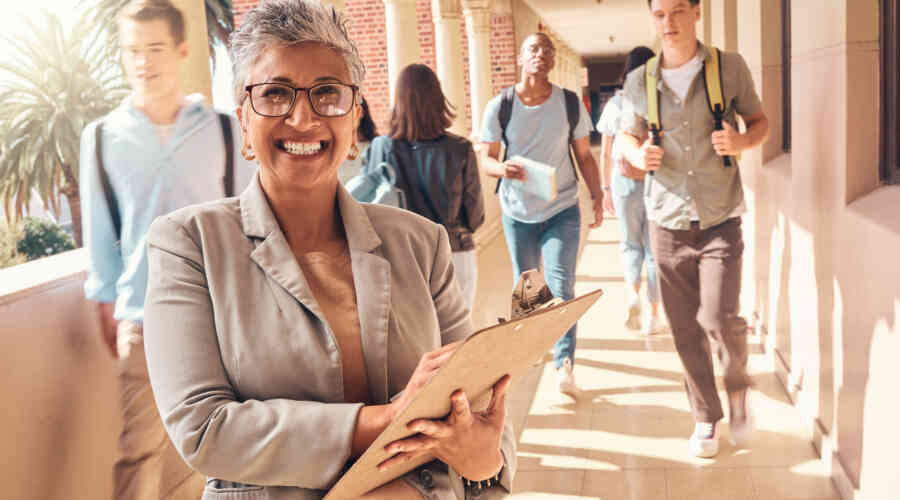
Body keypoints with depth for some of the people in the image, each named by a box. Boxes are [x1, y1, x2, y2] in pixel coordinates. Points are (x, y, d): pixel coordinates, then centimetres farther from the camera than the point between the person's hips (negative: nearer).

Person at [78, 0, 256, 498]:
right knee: (140, 447, -1)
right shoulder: (102, 137, 3)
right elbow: (99, 233, 9)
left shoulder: (224, 130, 1)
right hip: (143, 318, 0)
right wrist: (106, 305, 11)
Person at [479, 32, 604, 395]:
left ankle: (565, 364, -8)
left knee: (561, 286, -11)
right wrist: (503, 168, -29)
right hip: (518, 212, 1)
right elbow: (486, 160, -7)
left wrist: (597, 196, -7)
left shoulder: (571, 104, -4)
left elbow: (584, 156, 3)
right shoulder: (499, 107, -8)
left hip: (562, 210, -1)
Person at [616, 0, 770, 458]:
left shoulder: (730, 67, 0)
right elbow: (625, 137, 15)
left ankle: (738, 389, 19)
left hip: (720, 218, -2)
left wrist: (742, 141, -14)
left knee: (720, 317, -12)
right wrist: (637, 154, -9)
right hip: (668, 219, 2)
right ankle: (706, 418, 24)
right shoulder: (639, 81, 4)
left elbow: (759, 121, 9)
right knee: (685, 328, 7)